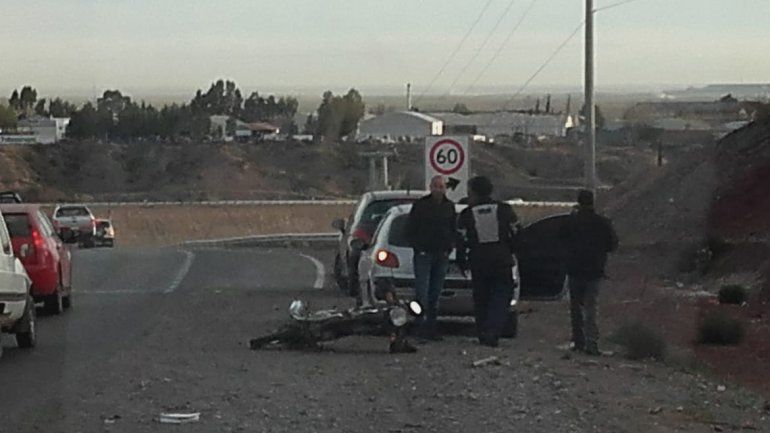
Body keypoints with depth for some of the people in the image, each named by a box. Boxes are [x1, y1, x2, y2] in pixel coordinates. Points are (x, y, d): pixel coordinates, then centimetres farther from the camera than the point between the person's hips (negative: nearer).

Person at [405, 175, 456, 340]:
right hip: (423, 254, -4)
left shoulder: (449, 206, 10)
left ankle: (431, 325, 13)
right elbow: (410, 229, 1)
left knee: (436, 294, 8)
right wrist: (417, 246, -7)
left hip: (442, 256, 4)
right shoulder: (420, 205, -2)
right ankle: (422, 325, -11)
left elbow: (454, 230, 19)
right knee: (422, 292, -10)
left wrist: (450, 247, 6)